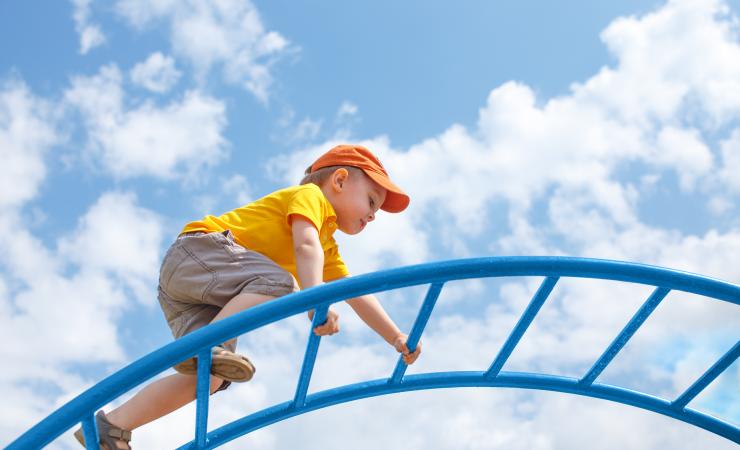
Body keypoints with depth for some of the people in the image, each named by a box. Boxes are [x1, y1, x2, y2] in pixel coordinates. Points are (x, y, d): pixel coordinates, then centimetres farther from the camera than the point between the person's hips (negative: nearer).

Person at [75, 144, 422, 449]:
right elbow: (305, 245, -21)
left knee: (211, 376, -4)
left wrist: (397, 338, 22)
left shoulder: (328, 248, 27)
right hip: (197, 248, -9)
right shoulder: (311, 195, -1)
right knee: (279, 282, -30)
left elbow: (357, 296, 26)